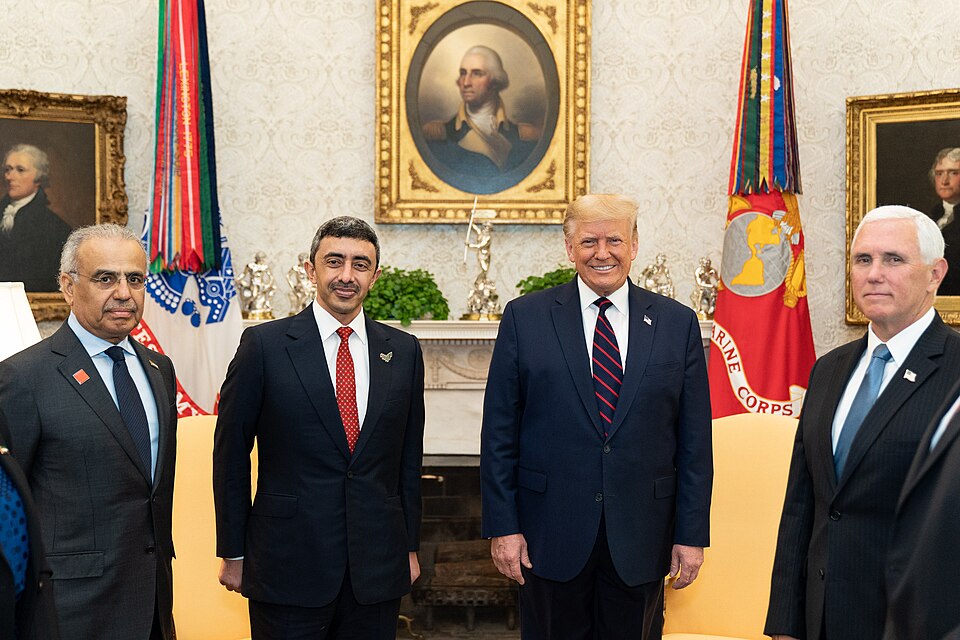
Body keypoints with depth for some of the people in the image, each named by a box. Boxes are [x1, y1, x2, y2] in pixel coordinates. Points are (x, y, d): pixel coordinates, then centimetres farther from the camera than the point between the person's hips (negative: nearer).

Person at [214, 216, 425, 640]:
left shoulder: (403, 351, 5)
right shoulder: (265, 345, -5)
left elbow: (409, 457, 10)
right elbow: (230, 453, -1)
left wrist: (410, 546, 11)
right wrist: (233, 553, 0)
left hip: (377, 567, 3)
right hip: (288, 564, -3)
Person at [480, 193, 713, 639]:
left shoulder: (677, 323, 3)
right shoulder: (525, 318, 0)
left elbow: (694, 440, 3)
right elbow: (499, 433, -1)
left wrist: (692, 534, 0)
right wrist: (502, 526, -5)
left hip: (641, 537, 1)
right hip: (551, 535, -1)